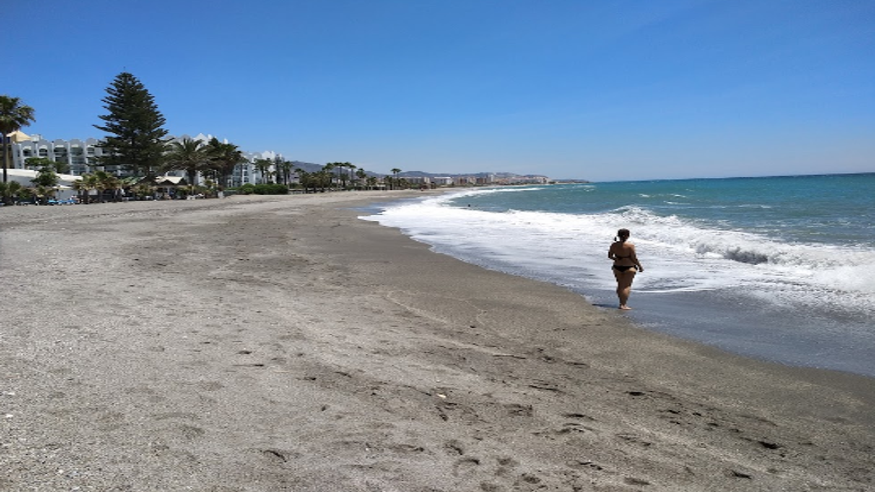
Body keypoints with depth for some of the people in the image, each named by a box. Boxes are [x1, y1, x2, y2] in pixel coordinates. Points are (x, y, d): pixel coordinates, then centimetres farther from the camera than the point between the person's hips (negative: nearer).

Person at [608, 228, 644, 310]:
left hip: (617, 267, 5)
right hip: (628, 267, -5)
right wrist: (640, 266, 0)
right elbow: (634, 258, -14)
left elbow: (610, 256, 6)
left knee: (620, 285, 17)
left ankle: (622, 303, 25)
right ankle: (623, 305, -5)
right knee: (627, 286, 1)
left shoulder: (614, 245, -4)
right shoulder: (630, 246, -18)